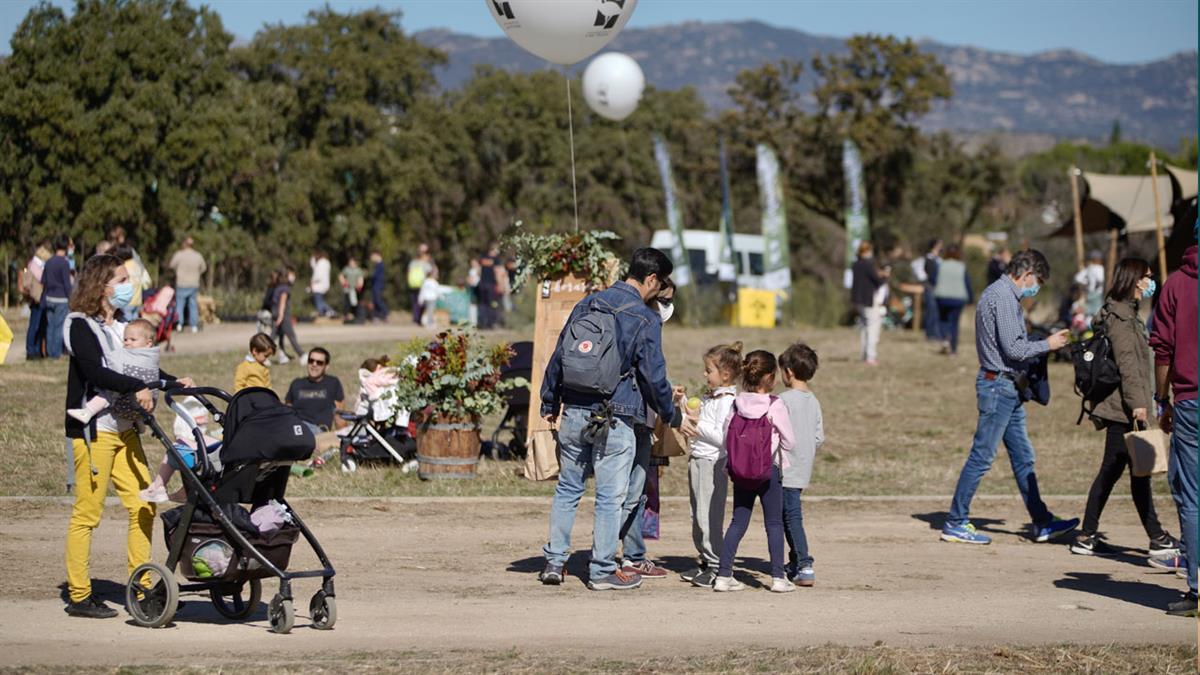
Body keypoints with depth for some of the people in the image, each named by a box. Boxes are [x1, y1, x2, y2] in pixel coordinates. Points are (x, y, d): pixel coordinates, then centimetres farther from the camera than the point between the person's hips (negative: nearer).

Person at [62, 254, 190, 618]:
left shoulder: (120, 327, 17)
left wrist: (175, 382, 3)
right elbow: (94, 372, -21)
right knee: (87, 513, -4)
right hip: (93, 429, -8)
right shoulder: (81, 325, -8)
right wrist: (136, 387, -30)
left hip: (124, 429, 8)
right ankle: (79, 596, 1)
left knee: (143, 506, 5)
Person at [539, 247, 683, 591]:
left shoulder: (588, 303, 7)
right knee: (610, 497, 4)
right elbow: (654, 376, -7)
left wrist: (549, 402, 21)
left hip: (573, 412, 5)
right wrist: (672, 414, 9)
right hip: (614, 420, -5)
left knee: (567, 488, 15)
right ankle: (602, 570, 9)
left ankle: (554, 562, 16)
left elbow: (558, 356, 11)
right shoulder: (646, 320, -9)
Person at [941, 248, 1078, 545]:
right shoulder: (1002, 298, -16)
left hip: (1008, 388, 11)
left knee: (1023, 457, 12)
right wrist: (1046, 345, -9)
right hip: (998, 385, -11)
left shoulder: (1005, 295, 17)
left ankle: (1042, 523, 17)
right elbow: (1013, 349, -20)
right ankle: (955, 523, 0)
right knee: (982, 457, -6)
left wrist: (1041, 341, 15)